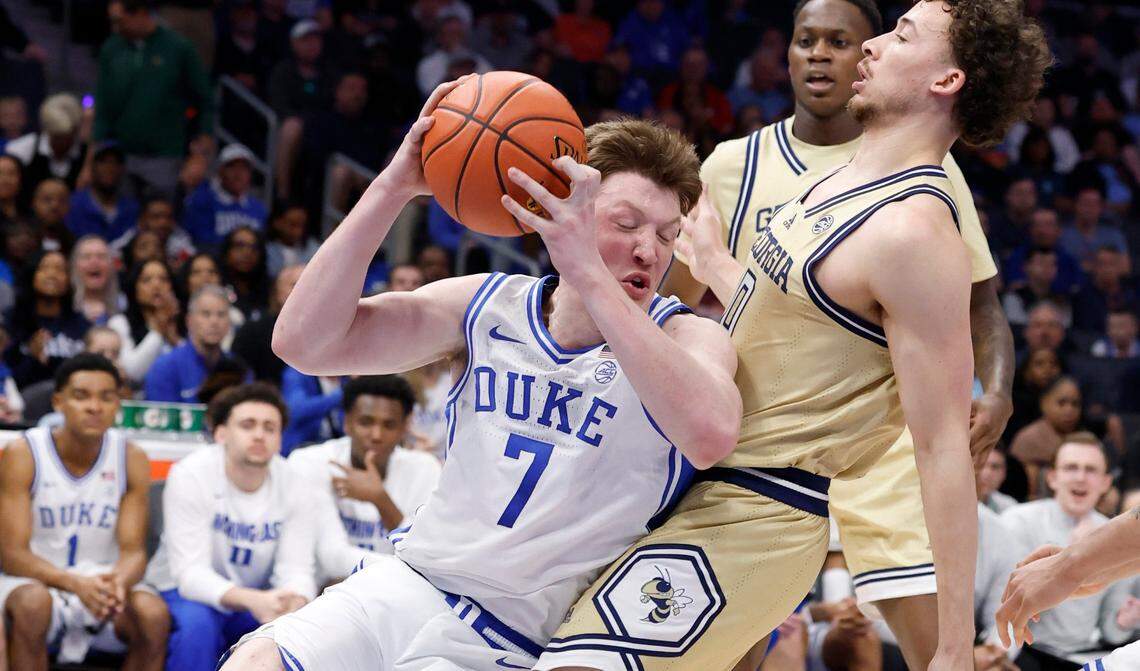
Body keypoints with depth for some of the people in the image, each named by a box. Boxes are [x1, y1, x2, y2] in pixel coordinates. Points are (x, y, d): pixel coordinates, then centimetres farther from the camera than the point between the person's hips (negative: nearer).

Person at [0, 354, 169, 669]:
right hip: (37, 579, -3)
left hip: (103, 582, 3)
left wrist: (119, 582, -32)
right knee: (32, 604, -37)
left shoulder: (131, 459, -3)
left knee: (155, 615, -28)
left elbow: (133, 549, -6)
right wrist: (74, 582, -35)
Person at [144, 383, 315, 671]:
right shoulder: (191, 475, -20)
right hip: (184, 592, -4)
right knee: (197, 621, -37)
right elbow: (190, 573, -26)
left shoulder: (291, 485, -8)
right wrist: (252, 601, -46)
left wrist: (296, 601, -41)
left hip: (257, 598, 4)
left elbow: (296, 570, -13)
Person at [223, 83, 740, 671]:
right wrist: (392, 188, -17)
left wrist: (589, 274, -36)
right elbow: (304, 342, -7)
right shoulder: (490, 306, 2)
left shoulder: (684, 337, -8)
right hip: (406, 581, 4)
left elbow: (711, 435, -34)